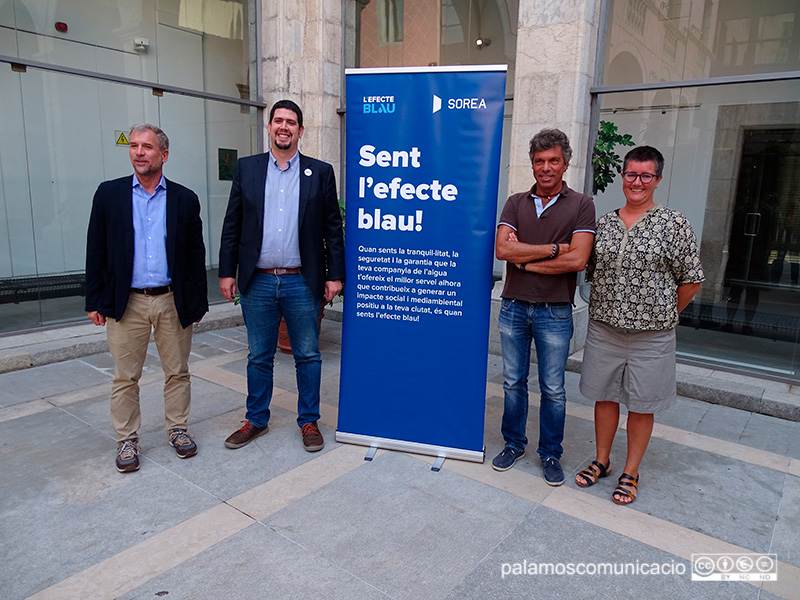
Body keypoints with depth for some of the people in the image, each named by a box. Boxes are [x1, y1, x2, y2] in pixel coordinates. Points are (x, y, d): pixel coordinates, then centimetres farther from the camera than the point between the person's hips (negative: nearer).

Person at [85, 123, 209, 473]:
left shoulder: (185, 199, 4)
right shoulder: (109, 194, 5)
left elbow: (196, 256, 5)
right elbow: (96, 251, 5)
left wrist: (198, 302, 3)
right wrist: (95, 300, 1)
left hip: (173, 302, 0)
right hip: (126, 303, 0)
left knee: (178, 372, 10)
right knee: (125, 378, 8)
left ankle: (177, 428, 28)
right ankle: (127, 439, 24)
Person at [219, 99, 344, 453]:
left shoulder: (320, 172, 4)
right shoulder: (246, 169, 8)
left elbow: (333, 228, 3)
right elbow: (232, 225, 8)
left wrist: (335, 275, -3)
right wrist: (227, 271, 2)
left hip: (302, 283, -1)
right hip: (257, 282, 2)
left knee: (308, 357, 8)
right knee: (259, 357, 13)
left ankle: (308, 421, 25)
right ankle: (256, 420, 30)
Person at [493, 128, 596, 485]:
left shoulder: (580, 205, -1)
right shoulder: (516, 203, 6)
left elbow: (577, 259, -15)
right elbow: (502, 249, -9)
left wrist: (526, 261, -10)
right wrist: (553, 249, -13)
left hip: (554, 312, -2)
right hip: (514, 307, 3)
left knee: (553, 389, 8)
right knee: (513, 382, 13)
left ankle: (550, 454, 26)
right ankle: (514, 443, 31)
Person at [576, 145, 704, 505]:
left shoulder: (674, 224, -6)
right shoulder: (603, 223, 5)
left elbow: (691, 280, -2)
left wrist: (663, 314, 2)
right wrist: (610, 309, 8)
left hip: (651, 336, -3)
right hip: (603, 329, 3)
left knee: (641, 405, 9)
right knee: (604, 396, 14)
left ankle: (630, 473, 27)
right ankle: (602, 461, 33)